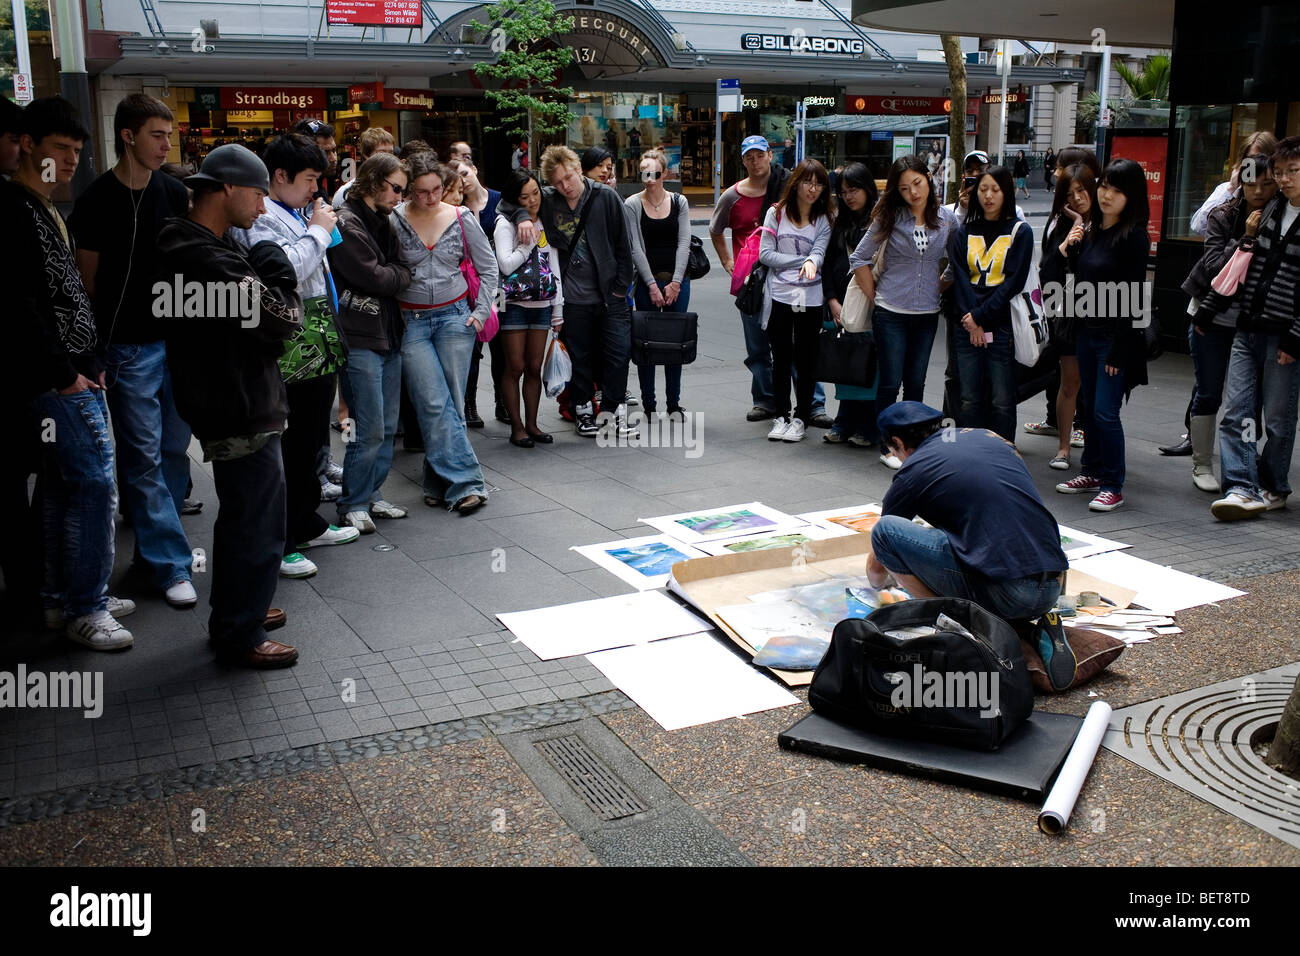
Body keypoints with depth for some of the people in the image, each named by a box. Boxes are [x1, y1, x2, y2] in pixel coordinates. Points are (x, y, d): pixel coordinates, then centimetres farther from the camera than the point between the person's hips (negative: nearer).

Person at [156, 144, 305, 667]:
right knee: (259, 524, 1)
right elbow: (284, 318, -22)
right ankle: (241, 635, 13)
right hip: (243, 412, -11)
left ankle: (233, 614, 37)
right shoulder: (211, 261, -24)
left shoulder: (189, 246, 10)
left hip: (228, 405, 11)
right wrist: (276, 269, -7)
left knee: (239, 516, 23)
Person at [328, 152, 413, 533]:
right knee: (369, 429, -7)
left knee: (387, 427, 11)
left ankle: (372, 494, 22)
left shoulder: (383, 222, 18)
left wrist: (393, 274, 1)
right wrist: (403, 273, 1)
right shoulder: (346, 223, -11)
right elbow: (373, 277, -15)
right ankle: (353, 505, 5)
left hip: (388, 336, 9)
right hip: (360, 340, -9)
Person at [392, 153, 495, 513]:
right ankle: (465, 483, -6)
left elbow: (488, 268, 10)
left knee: (452, 403, 1)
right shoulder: (395, 221, -3)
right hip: (412, 322, -1)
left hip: (455, 317, 1)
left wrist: (481, 311, 4)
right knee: (434, 405, -8)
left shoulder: (462, 219, 2)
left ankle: (439, 483, 11)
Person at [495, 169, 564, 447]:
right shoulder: (505, 224, -2)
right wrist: (531, 239, -9)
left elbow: (555, 269, 12)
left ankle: (531, 424, 14)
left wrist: (558, 312, 10)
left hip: (541, 305, 4)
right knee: (515, 367, -2)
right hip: (514, 305, -4)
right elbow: (506, 264, -15)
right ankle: (516, 427, 6)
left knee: (535, 367, 5)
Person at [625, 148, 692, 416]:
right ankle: (648, 405, 7)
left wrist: (675, 283, -8)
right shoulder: (632, 204, 0)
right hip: (647, 280, -2)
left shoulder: (679, 202, 7)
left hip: (678, 281, 2)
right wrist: (652, 285, -11)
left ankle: (674, 402, 14)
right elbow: (635, 248, -5)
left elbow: (683, 243, 1)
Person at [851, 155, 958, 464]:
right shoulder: (889, 218, -5)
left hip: (927, 314, 2)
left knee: (916, 383, 9)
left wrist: (938, 290, 5)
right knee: (891, 383, -1)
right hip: (891, 314, -2)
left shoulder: (947, 220, 2)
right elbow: (859, 259, 0)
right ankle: (888, 447, 9)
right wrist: (875, 297, -2)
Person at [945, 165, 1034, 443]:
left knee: (1002, 402, -2)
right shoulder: (963, 232, 13)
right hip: (967, 327, 3)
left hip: (1002, 326, -3)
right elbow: (958, 277, 4)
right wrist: (970, 320, -9)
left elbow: (1014, 282, -4)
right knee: (969, 399, 4)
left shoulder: (1020, 232, 4)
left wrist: (980, 316, -11)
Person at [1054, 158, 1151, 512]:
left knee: (1105, 411, -7)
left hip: (1116, 336, -7)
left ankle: (1113, 486, 4)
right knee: (1090, 407, 15)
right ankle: (1092, 472, 28)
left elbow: (1133, 298, -16)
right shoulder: (1093, 231, 10)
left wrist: (1118, 349, -18)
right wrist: (1072, 247, 1)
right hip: (1087, 332, 7)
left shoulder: (1134, 237, -13)